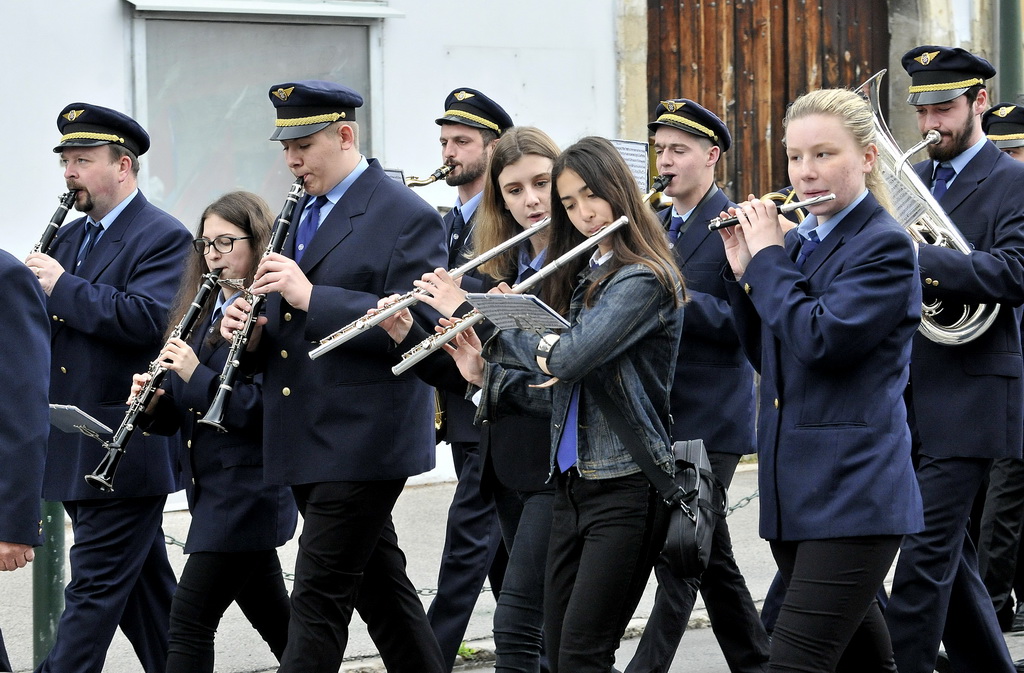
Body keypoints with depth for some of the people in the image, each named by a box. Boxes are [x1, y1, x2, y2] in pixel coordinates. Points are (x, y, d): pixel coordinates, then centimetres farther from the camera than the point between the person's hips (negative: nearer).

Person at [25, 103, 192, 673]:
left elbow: (146, 320, -24)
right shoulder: (72, 237, 17)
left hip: (126, 453, -8)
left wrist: (62, 287, -19)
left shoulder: (164, 238, -9)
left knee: (95, 587, -7)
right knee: (143, 582, 14)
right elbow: (54, 325, 20)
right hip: (75, 452, 8)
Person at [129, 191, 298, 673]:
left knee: (190, 618, -11)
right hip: (211, 485, 9)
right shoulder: (203, 311, 14)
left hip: (248, 485, -9)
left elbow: (269, 408, -21)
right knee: (272, 618, 16)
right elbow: (180, 413, 15)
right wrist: (151, 401, -6)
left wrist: (197, 375, -24)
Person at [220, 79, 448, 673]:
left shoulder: (406, 217, -9)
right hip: (310, 446, 8)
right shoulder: (303, 214, 17)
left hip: (361, 442, -8)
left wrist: (310, 296, -23)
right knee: (380, 585, 14)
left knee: (319, 600, -10)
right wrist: (252, 329, 0)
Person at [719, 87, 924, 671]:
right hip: (795, 492, 8)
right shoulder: (797, 242, 14)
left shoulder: (885, 246, -10)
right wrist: (746, 270, 6)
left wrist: (768, 256, -11)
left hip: (854, 490, -8)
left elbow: (820, 339, -22)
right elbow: (768, 356, 18)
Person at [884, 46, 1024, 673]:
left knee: (927, 552, -11)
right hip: (911, 397, 7)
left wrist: (918, 259, -29)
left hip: (969, 399, -7)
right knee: (950, 552, 14)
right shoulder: (911, 179, 15)